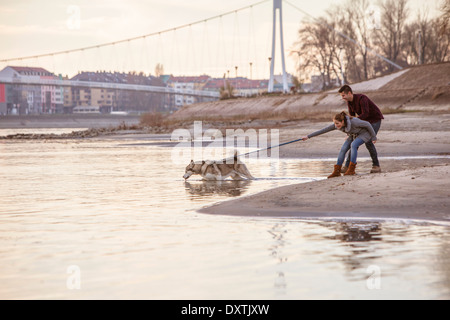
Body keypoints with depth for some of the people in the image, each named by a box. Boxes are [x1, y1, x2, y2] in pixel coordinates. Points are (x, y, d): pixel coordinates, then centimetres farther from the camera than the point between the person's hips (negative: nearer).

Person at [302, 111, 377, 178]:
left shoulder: (353, 122, -38)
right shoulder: (337, 125, -21)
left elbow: (367, 124, -25)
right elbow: (323, 130, -18)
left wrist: (373, 137, -16)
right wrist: (308, 136, -20)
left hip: (364, 133, -6)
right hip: (354, 135, 6)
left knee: (353, 145, -31)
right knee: (343, 149, -12)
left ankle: (351, 169, -24)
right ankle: (337, 171, -6)